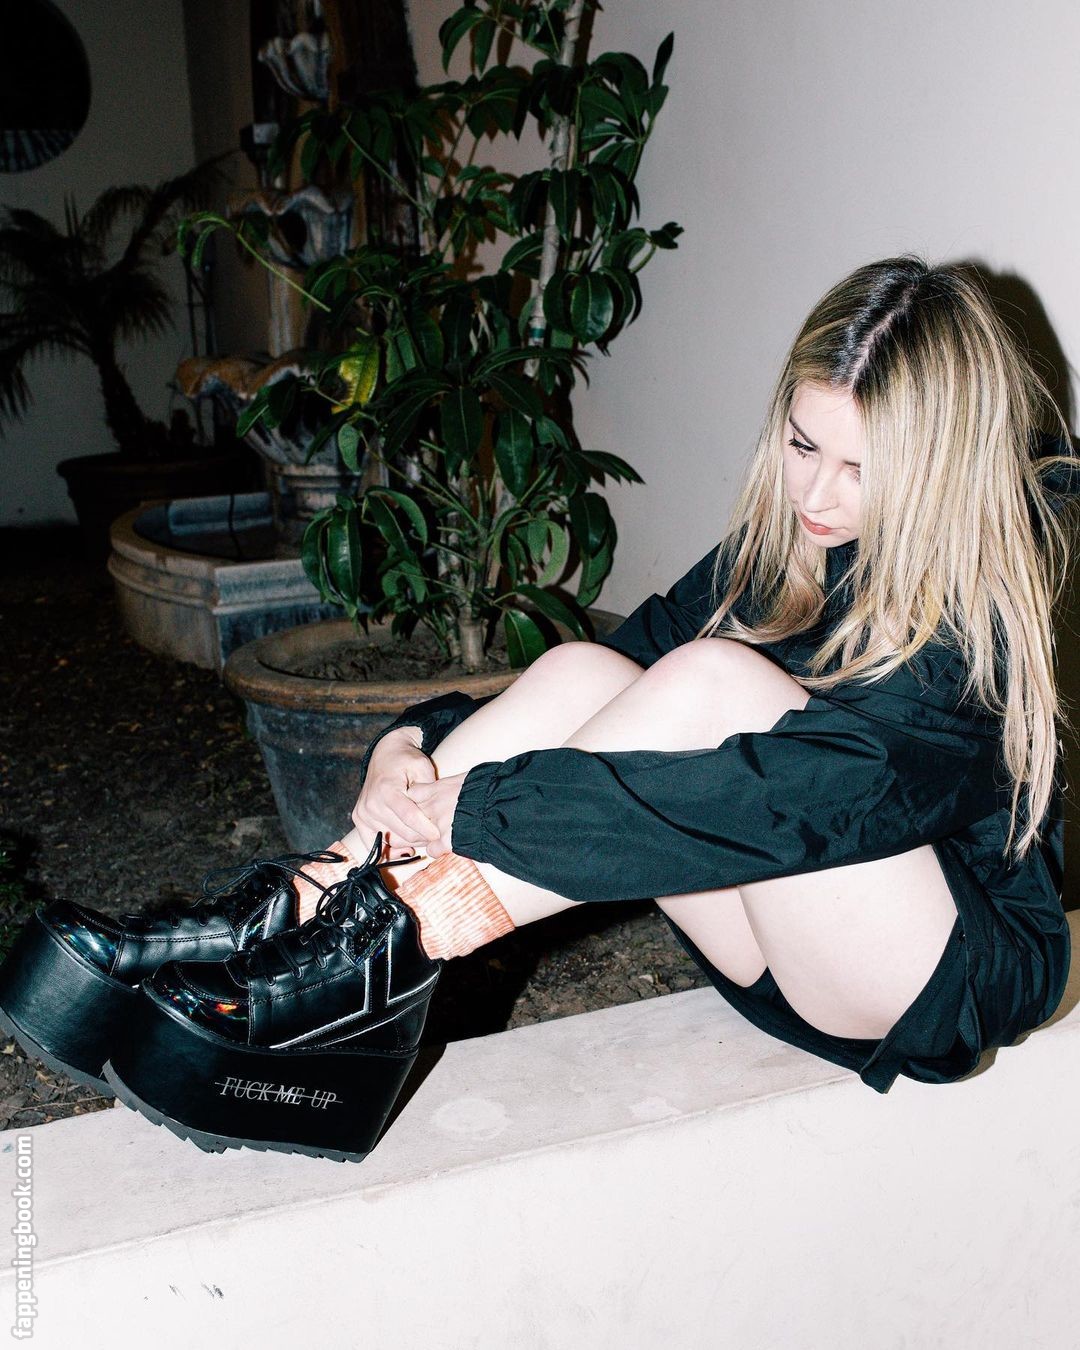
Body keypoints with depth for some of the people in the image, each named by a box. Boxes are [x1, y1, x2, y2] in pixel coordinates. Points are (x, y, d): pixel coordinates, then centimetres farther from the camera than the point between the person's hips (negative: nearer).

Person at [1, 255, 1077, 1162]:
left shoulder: (968, 621, -20)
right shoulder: (782, 546, 2)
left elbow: (798, 793, -35)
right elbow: (637, 649, -1)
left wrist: (476, 809, -36)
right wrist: (413, 742, -19)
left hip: (959, 975, -6)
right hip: (787, 946, 6)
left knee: (713, 678, -31)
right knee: (582, 671, -17)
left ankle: (385, 951, -28)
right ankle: (313, 908, -22)